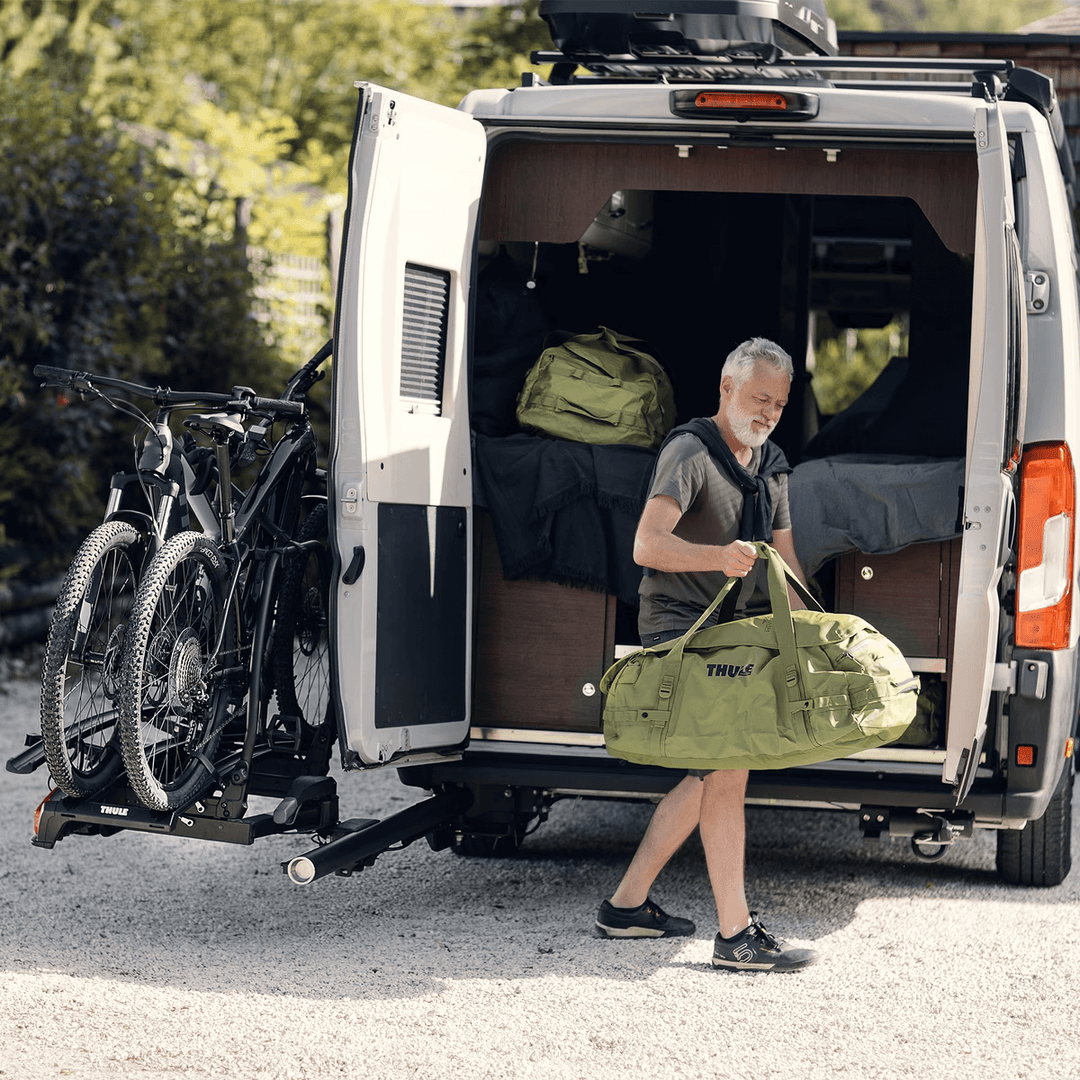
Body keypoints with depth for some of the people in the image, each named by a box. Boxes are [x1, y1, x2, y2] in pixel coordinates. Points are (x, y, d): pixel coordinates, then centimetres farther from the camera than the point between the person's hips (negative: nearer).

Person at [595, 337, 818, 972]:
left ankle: (628, 904, 18)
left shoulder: (770, 465, 14)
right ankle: (736, 935, -18)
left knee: (708, 776, 10)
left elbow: (784, 561, 20)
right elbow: (647, 546, -26)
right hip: (680, 628, -9)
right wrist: (720, 556, -40)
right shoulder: (691, 453, -14)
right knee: (728, 768, -17)